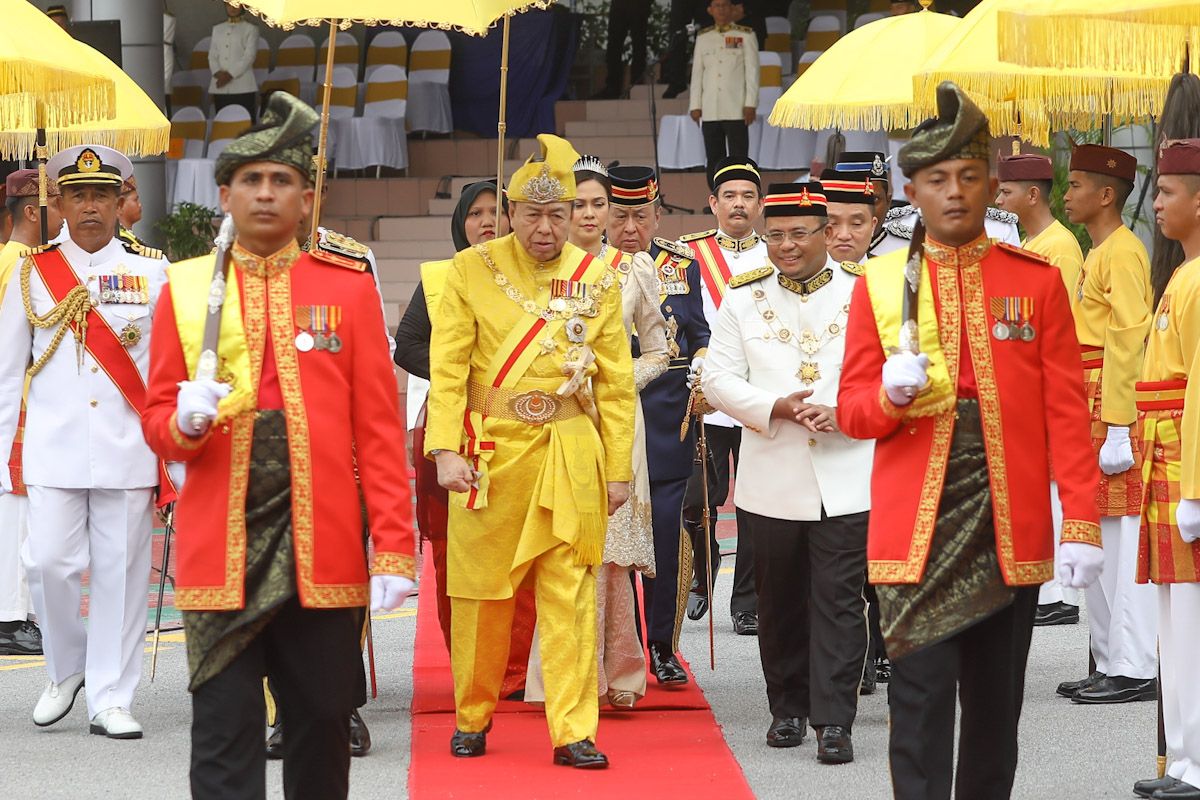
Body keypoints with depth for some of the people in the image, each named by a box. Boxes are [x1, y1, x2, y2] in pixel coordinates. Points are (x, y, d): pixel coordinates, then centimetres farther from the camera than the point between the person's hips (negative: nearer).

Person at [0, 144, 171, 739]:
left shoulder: (153, 272, 6)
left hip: (129, 450, 0)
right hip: (53, 450, 0)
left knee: (121, 573, 0)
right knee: (49, 562, -8)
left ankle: (111, 700, 9)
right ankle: (66, 669, 17)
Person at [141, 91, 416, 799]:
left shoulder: (349, 289, 4)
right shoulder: (187, 289, 6)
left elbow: (380, 430, 2)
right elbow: (157, 420, 10)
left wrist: (394, 549, -4)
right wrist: (186, 422, -15)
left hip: (324, 552, 0)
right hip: (221, 551, 0)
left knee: (324, 725, 8)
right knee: (223, 740, -1)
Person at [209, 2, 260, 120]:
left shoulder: (250, 29, 5)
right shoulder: (217, 29, 18)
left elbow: (249, 56, -4)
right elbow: (212, 55, 12)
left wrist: (230, 74, -12)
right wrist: (217, 73, -8)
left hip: (243, 87, -4)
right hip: (220, 87, 4)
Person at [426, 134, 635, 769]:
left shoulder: (596, 279, 5)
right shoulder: (471, 271, 1)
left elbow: (616, 382, 6)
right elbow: (447, 368, -3)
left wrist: (618, 469, 3)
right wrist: (446, 450, -14)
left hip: (570, 458, 1)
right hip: (490, 454, 0)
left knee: (570, 594, -2)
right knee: (480, 591, 7)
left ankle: (574, 732, 1)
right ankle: (472, 717, 23)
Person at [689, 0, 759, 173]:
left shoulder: (746, 35, 4)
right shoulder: (703, 37, 13)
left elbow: (752, 72, 0)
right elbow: (697, 73, 13)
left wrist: (751, 104, -7)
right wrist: (695, 105, 7)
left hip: (736, 110, -3)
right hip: (710, 111, 3)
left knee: (739, 158, -6)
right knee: (714, 159, 4)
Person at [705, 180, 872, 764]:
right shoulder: (743, 296, 7)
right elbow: (718, 378, 4)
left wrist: (843, 413, -15)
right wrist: (774, 407, -12)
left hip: (846, 478, -2)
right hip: (771, 479, 2)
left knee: (838, 601, -5)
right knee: (779, 601, 10)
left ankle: (834, 721, -3)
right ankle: (787, 709, 23)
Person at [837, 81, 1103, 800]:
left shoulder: (1038, 281, 4)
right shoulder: (880, 284, 4)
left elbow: (1067, 412, 1)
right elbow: (853, 411, 7)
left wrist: (1082, 523, -6)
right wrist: (889, 395, -16)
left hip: (1011, 529, 1)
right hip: (917, 528, -1)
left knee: (996, 705, 10)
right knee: (921, 703, -5)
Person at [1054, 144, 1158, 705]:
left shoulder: (1124, 252, -12)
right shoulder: (1098, 253, 18)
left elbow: (1129, 339, -19)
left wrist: (1117, 429, -22)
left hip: (1115, 409, -10)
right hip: (1091, 410, 10)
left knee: (1121, 544, -8)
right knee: (1096, 541, 12)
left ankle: (1134, 672, -6)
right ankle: (1109, 664, 18)